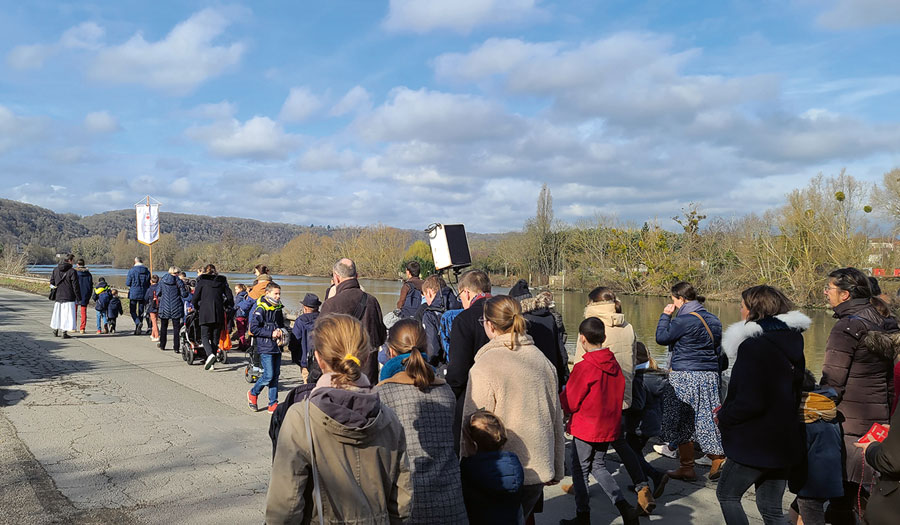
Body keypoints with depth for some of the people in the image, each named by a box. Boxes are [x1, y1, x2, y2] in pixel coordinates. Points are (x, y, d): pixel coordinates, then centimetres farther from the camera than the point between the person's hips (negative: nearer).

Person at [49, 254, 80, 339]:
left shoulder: (55, 270, 7)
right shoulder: (72, 271, -12)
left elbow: (51, 283, 11)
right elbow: (75, 286, -11)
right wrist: (78, 298, -6)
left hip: (57, 297, 6)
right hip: (68, 297, -6)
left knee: (57, 313, 19)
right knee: (67, 314, -1)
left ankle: (55, 330, 29)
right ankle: (64, 332, -1)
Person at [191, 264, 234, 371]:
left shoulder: (202, 281, 3)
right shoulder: (222, 281, 11)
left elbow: (195, 299, -1)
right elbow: (230, 297, 5)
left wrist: (196, 308, 17)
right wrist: (224, 306, 21)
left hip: (205, 313, -3)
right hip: (219, 314, 3)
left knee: (205, 336, 2)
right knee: (215, 338, 10)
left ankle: (210, 354, -25)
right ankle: (211, 363, 10)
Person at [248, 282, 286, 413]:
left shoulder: (279, 309, 13)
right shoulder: (261, 309, -9)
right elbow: (253, 328, -14)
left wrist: (281, 331, 4)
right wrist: (271, 333, -16)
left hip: (277, 348, 7)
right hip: (265, 348, -7)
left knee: (275, 375, 6)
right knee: (269, 375, -10)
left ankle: (273, 404, 13)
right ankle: (253, 393, 16)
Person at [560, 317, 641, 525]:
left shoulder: (583, 367, -20)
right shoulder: (614, 364, 0)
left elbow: (569, 403, -14)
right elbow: (617, 394, 9)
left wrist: (561, 394, 7)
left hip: (586, 429, -6)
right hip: (609, 427, 6)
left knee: (580, 471, 9)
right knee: (598, 466, 21)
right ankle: (624, 507, 10)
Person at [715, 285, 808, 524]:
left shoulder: (754, 346, -20)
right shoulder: (792, 342, 6)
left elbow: (750, 403, -25)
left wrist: (724, 417, -5)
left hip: (757, 442, -8)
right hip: (786, 440, 8)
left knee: (726, 494, 11)